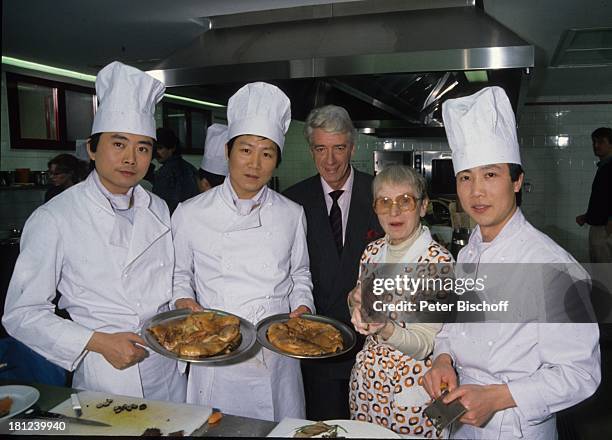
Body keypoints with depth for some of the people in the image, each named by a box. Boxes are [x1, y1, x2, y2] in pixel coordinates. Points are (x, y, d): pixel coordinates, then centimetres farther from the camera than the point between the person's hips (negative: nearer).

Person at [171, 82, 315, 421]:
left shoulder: (292, 215, 2)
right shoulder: (190, 214, -4)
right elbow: (180, 273, 8)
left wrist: (302, 305, -4)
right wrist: (184, 299, -11)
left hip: (277, 359, 2)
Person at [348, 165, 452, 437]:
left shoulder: (438, 259, -18)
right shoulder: (373, 251, -1)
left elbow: (424, 344, -19)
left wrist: (386, 328, -37)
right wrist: (356, 301, -10)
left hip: (412, 386, -5)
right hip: (366, 379, 5)